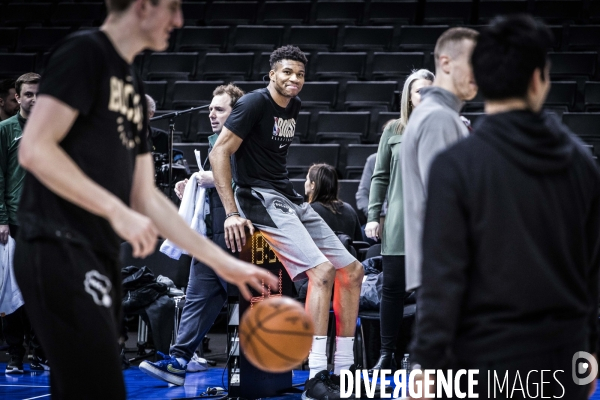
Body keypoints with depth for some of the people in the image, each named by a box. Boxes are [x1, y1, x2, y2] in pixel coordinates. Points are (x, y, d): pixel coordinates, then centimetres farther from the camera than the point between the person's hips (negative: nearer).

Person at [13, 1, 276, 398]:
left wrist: (223, 262, 17)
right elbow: (34, 149, -18)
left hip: (100, 259, 9)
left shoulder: (132, 84, 20)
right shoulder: (84, 52, -6)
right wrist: (118, 212, -18)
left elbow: (145, 198, 20)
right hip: (61, 250, -9)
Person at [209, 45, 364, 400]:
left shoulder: (294, 106, 12)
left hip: (290, 198, 9)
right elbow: (219, 152, -16)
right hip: (261, 198, -9)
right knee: (321, 270, -24)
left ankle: (343, 371, 8)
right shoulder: (255, 103, -12)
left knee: (352, 270, 4)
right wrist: (232, 213, -21)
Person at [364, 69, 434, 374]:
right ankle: (386, 354, 12)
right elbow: (380, 176, 10)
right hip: (398, 221, 1)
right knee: (393, 287, 4)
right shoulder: (394, 130, 8)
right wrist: (373, 216, 5)